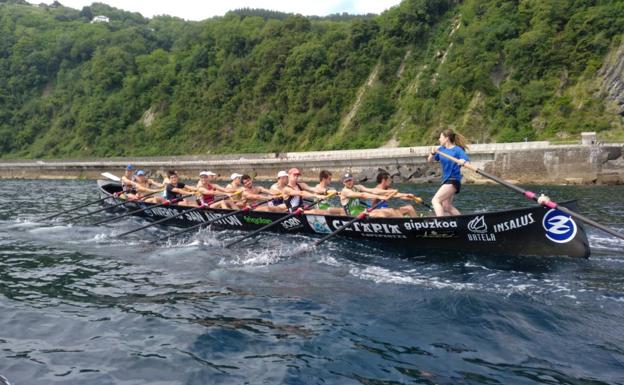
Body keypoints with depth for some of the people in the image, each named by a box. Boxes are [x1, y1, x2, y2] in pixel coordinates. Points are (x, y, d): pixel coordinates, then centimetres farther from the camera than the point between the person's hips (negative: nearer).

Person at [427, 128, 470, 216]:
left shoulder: (458, 150, -11)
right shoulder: (441, 149, 8)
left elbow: (468, 163, -18)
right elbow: (429, 161, 7)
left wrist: (463, 162, -40)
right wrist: (433, 153, -13)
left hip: (453, 181, -8)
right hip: (446, 180, 8)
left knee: (435, 200, -19)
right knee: (447, 207, 11)